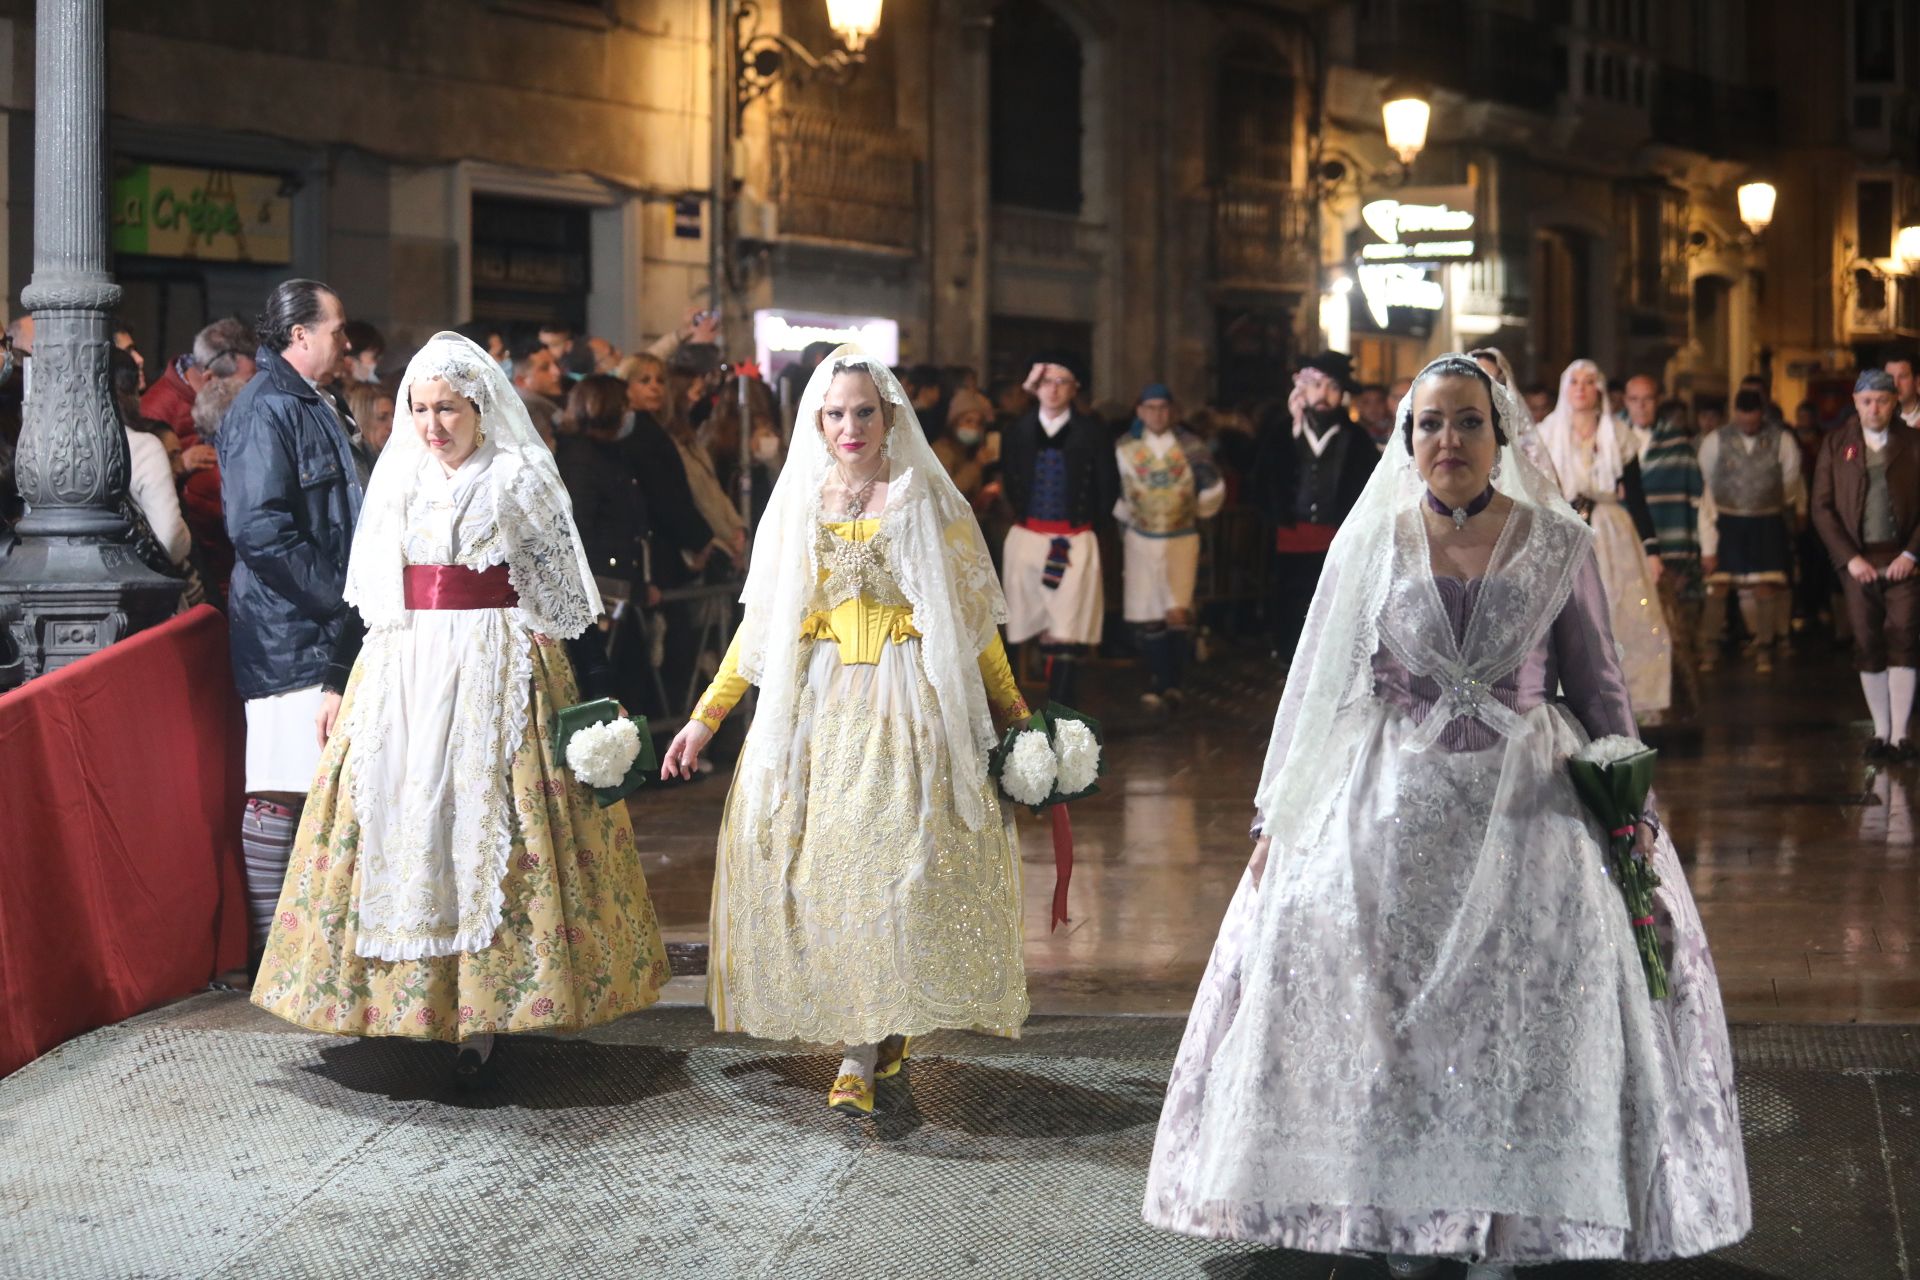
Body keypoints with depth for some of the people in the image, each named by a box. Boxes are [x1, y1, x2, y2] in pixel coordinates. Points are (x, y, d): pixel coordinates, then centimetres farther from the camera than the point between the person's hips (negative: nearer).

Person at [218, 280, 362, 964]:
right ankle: (268, 943, -3)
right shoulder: (266, 409, -14)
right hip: (287, 629, -10)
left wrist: (346, 598, 15)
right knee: (280, 786, -7)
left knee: (295, 785, 12)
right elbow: (259, 529, -22)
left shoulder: (301, 403, 19)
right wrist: (342, 598, -16)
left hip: (316, 625, 10)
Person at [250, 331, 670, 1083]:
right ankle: (407, 998, 9)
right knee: (402, 827, 2)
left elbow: (564, 597, -2)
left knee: (488, 831, -6)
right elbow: (363, 598, 16)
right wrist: (335, 684, 12)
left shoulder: (520, 481, -1)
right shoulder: (396, 482, 11)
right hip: (399, 678, 4)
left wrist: (589, 698, -6)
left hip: (497, 678, -4)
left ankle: (484, 1019, -4)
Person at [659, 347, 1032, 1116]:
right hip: (812, 706, 3)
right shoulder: (797, 505, 10)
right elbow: (760, 622, 13)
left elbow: (974, 623, 8)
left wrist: (1015, 715, 8)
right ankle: (877, 1033, 14)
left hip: (908, 704, -2)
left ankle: (862, 1058, -10)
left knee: (892, 863, -12)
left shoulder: (928, 504, 4)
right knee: (817, 869, -2)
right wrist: (707, 714, 9)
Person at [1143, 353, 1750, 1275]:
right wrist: (1275, 818, 7)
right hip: (1391, 804, 1)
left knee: (1526, 1011, -10)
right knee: (1384, 1011, -8)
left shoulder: (1557, 543, 4)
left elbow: (1599, 687, 8)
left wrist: (1632, 816, 2)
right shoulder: (1372, 542, 6)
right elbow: (1317, 684, 10)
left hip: (1529, 804, -1)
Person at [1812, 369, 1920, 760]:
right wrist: (1850, 558, -6)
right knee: (1868, 645, 2)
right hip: (1857, 559, 1)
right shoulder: (1836, 445, 6)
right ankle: (1881, 732, 10)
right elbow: (1822, 507, 3)